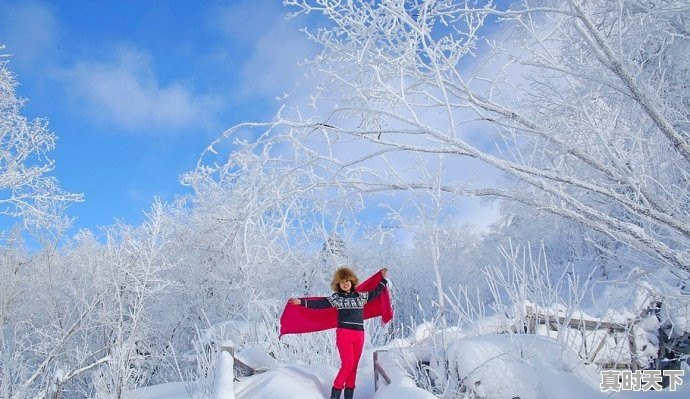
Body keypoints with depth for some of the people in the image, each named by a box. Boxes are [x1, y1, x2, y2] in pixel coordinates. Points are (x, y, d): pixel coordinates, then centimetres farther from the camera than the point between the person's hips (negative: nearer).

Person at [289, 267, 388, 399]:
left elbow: (375, 293, 26)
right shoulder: (336, 297, 1)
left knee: (354, 366, 7)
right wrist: (301, 302, -20)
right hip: (344, 334, -4)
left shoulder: (361, 295, 11)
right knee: (347, 364, -11)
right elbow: (320, 303, -9)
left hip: (359, 335, 4)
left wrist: (383, 279, 30)